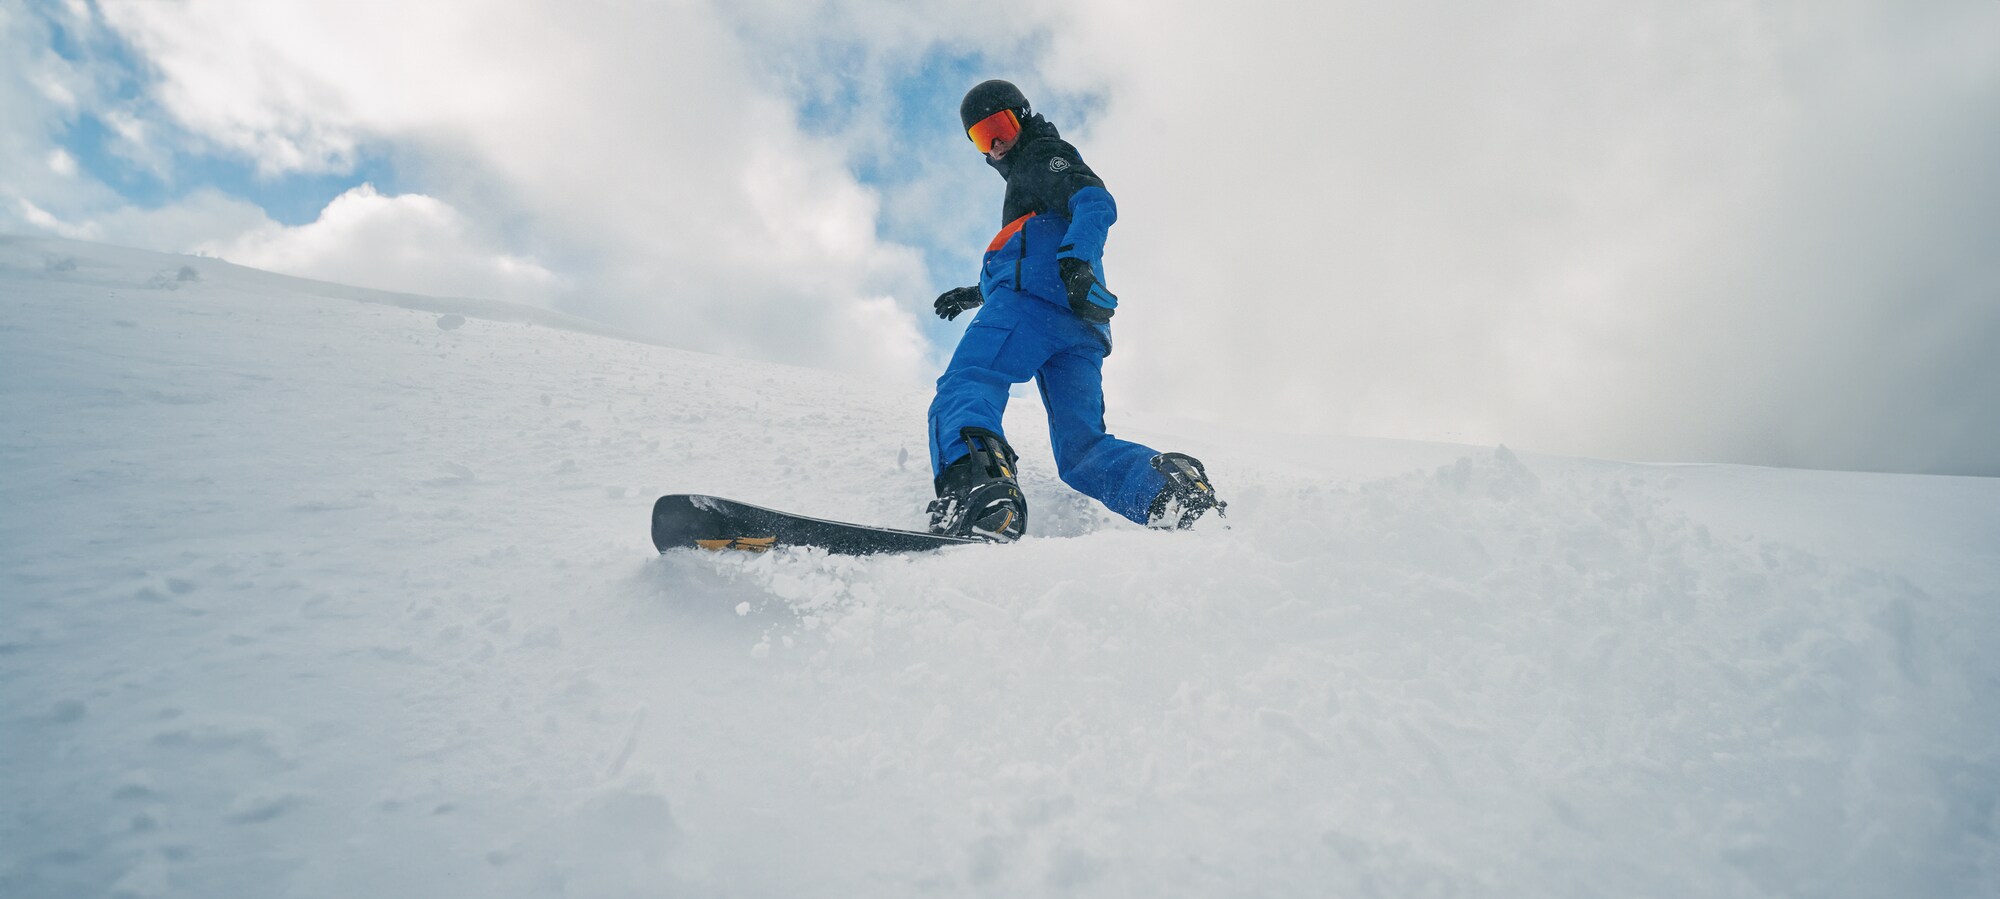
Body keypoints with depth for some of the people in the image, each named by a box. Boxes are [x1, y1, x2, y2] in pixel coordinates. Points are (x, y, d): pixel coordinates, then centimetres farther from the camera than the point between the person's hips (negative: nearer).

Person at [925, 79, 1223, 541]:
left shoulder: (1045, 155, 16)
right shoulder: (1026, 175, 43)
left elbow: (1096, 204, -6)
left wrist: (1075, 260, -24)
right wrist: (975, 293, 55)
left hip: (1034, 297, -9)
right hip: (1080, 326, 9)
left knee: (962, 388, -24)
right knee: (1082, 448, -3)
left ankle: (974, 488, -53)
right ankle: (1171, 484, -27)